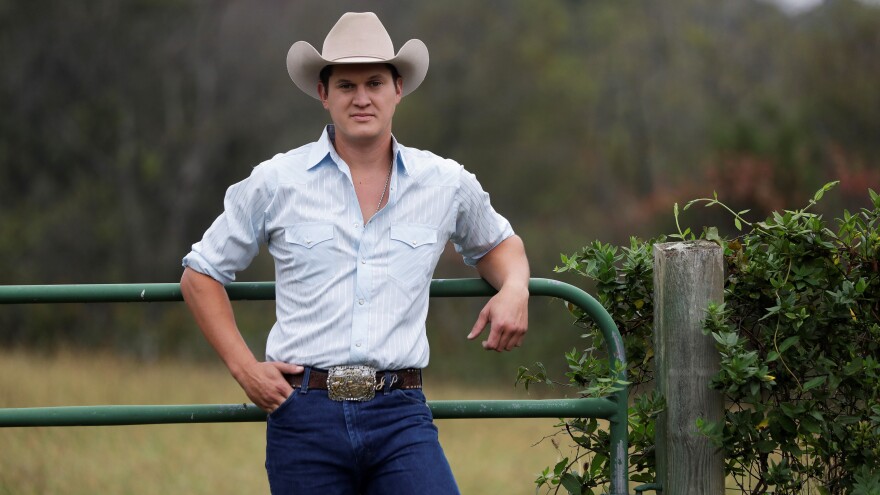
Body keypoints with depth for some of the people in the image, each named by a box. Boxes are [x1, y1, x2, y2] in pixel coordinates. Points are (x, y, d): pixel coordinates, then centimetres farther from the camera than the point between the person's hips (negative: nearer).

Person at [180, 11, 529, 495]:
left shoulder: (447, 185, 9)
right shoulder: (276, 183, 4)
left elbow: (496, 243, 30)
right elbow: (201, 275, 13)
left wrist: (514, 290, 7)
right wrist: (245, 367, 2)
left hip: (400, 417, 1)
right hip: (305, 415, 0)